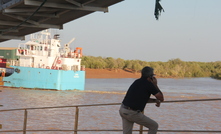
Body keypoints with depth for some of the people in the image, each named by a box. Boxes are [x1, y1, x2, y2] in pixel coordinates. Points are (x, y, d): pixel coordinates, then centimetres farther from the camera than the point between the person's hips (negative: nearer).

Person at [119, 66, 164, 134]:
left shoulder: (137, 82, 15)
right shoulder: (149, 84, -9)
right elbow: (161, 98, -1)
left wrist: (154, 100, 19)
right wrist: (155, 85, 5)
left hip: (122, 109, 8)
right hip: (133, 113, -8)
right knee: (154, 126, 8)